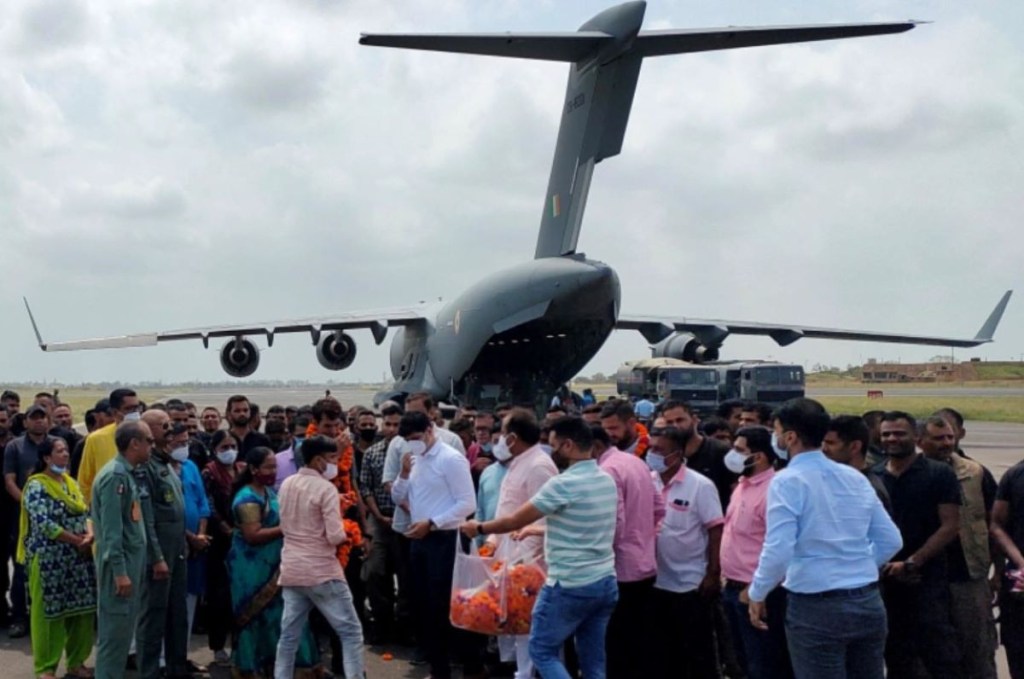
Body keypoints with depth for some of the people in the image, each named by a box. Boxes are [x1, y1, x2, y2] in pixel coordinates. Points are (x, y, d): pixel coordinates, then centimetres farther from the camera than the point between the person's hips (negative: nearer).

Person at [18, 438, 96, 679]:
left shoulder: (71, 482, 12)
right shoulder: (36, 485, -10)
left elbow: (85, 513, 9)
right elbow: (43, 523, -19)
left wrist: (89, 536, -11)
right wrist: (76, 540, -16)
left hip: (78, 558, 7)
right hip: (49, 559, -7)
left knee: (80, 609, 9)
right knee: (48, 612, 1)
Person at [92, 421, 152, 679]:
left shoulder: (127, 474, 12)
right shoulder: (115, 475, -17)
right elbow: (111, 529, -21)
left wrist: (133, 569, 15)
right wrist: (119, 571, -22)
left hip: (130, 562, 9)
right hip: (120, 565, -9)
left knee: (122, 631, 14)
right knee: (114, 632, -3)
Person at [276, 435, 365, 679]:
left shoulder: (287, 484, 8)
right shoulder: (326, 488, -13)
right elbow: (335, 536, -18)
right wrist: (343, 532, 2)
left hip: (291, 570, 7)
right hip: (321, 572, -7)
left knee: (289, 635, 11)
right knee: (351, 632, 2)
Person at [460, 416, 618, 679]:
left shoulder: (563, 484, -16)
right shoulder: (607, 480, 7)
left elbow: (514, 521, -8)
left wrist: (478, 528, 7)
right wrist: (541, 530, 24)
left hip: (571, 586, -7)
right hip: (606, 583, 8)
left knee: (542, 650, 8)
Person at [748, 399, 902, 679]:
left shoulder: (788, 481, -12)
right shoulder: (856, 478, 9)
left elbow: (778, 551, -20)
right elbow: (890, 540, 11)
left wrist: (756, 594, -5)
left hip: (816, 607, -6)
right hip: (868, 602, 6)